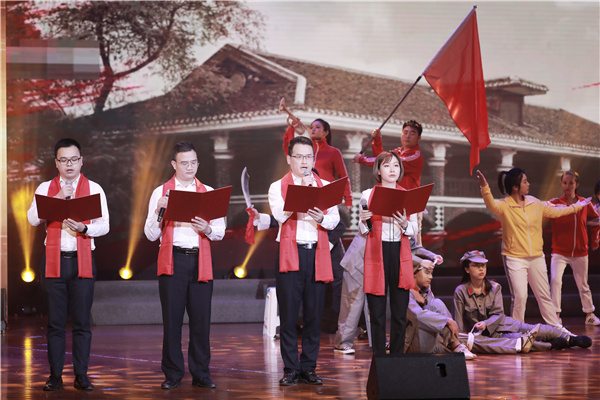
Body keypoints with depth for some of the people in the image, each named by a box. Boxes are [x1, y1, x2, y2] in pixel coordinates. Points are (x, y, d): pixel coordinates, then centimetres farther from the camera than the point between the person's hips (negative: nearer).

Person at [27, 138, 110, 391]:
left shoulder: (94, 189, 8)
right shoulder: (45, 189, 9)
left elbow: (104, 225, 1)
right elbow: (32, 219, -5)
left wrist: (83, 228, -17)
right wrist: (58, 198, -14)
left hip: (83, 260, 0)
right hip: (54, 259, 0)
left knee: (81, 321, -1)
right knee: (55, 321, 1)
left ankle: (81, 375, 5)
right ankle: (55, 375, 6)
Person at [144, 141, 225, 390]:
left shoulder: (208, 193, 12)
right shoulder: (161, 193, 7)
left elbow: (220, 232, 10)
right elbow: (151, 234, 3)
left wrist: (207, 229, -11)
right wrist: (159, 211, -12)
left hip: (200, 262, 1)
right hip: (173, 260, -1)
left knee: (201, 318, 0)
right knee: (172, 318, -1)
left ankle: (201, 374, 8)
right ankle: (173, 374, 6)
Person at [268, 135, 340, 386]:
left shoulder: (325, 186, 14)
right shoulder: (278, 187, 7)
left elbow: (334, 220, 3)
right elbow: (280, 215, -11)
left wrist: (322, 219, -18)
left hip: (317, 253, 2)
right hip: (290, 253, -2)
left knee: (314, 314, 2)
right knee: (288, 314, -3)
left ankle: (308, 368, 9)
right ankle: (290, 369, 3)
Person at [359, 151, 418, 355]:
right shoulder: (368, 195, 5)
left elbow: (415, 230, 8)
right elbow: (363, 232, 7)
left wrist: (404, 225, -12)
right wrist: (363, 221, -14)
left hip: (400, 254, 2)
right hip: (376, 254, -2)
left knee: (400, 313, 0)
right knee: (377, 313, -3)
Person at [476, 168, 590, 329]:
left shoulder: (535, 203, 8)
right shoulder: (504, 206, -10)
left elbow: (554, 211, 24)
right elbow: (491, 205, -33)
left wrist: (577, 206, 34)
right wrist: (485, 187, -52)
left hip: (537, 258, 5)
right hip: (514, 258, -5)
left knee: (544, 295, 15)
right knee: (519, 296, -13)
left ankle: (556, 327, 30)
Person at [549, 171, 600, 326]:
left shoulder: (584, 204, 2)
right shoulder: (555, 203, -7)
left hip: (580, 252, 2)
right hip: (559, 252, -2)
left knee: (583, 284, 13)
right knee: (555, 280, -20)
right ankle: (556, 315, -13)